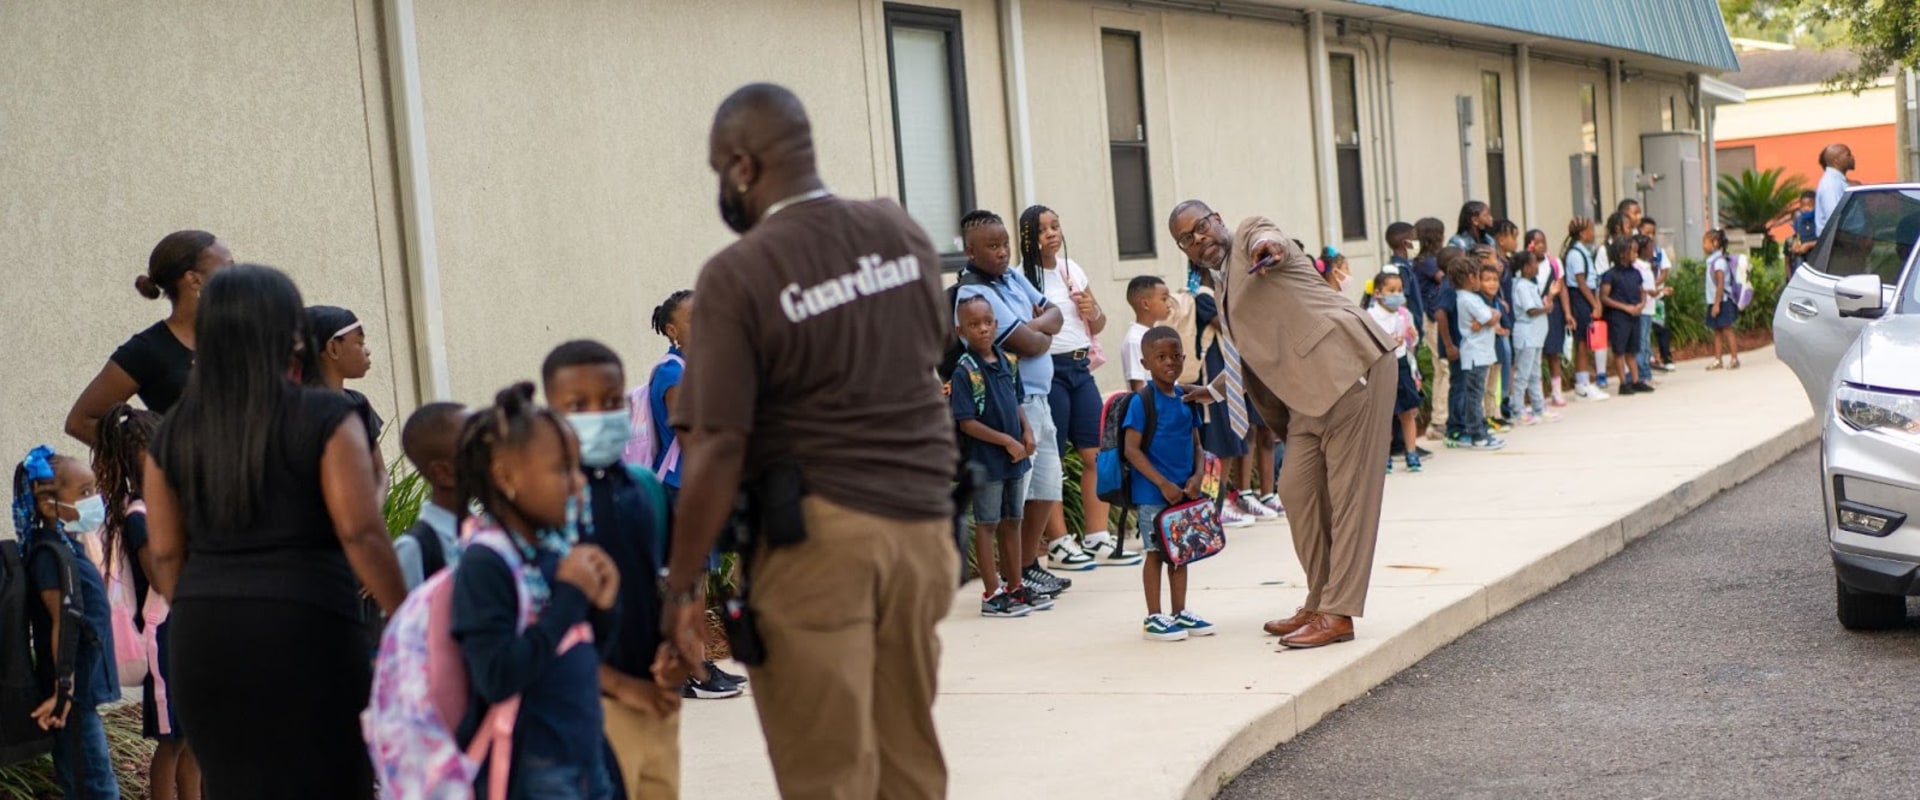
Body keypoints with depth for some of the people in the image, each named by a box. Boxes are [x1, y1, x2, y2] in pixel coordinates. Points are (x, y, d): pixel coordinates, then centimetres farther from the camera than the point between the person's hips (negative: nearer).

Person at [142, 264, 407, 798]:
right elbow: (361, 534, -12)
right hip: (305, 628, -5)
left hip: (203, 639, 5)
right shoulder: (325, 419, -6)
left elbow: (165, 555, 9)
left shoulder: (172, 433, 9)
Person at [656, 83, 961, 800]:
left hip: (818, 534, -6)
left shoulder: (737, 276, -12)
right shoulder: (900, 230, 5)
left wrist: (682, 588, -10)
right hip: (922, 524, 6)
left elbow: (717, 449, -15)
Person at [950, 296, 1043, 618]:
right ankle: (992, 595, 8)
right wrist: (1007, 441, -18)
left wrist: (1026, 431, 0)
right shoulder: (964, 371, -15)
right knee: (987, 524, 2)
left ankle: (1015, 587, 25)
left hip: (1015, 458, 7)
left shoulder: (1006, 361, 5)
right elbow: (967, 422, -17)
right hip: (985, 460, -7)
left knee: (1012, 521, 15)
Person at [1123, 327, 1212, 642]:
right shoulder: (1142, 402, -10)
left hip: (1183, 491, 6)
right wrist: (1163, 483, -18)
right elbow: (1132, 449, -14)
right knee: (1156, 551, 0)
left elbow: (1196, 445, 14)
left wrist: (1196, 476, -5)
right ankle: (1154, 618, 8)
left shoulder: (1187, 399, 9)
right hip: (1152, 492, -6)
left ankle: (1180, 613, 23)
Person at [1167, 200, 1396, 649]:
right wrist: (1213, 390, 42)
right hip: (1310, 388, 9)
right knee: (1297, 490, 8)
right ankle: (1319, 604, 18)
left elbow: (1270, 240, -24)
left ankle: (1338, 614, -8)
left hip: (1348, 365, -9)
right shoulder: (1226, 291, 25)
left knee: (1349, 491, -7)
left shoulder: (1250, 236, 2)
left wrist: (1266, 246, -47)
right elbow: (1251, 360, 36)